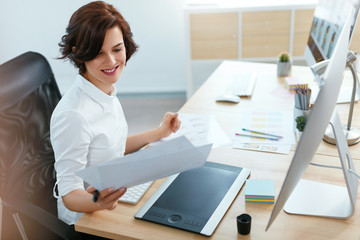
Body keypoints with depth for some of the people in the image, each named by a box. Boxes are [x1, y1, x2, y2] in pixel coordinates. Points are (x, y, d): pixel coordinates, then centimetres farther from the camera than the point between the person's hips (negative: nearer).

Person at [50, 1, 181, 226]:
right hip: (87, 221, -7)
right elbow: (69, 194, -23)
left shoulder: (107, 92, -1)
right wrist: (96, 203, -43)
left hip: (113, 200, 8)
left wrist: (160, 133, 15)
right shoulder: (73, 114, -28)